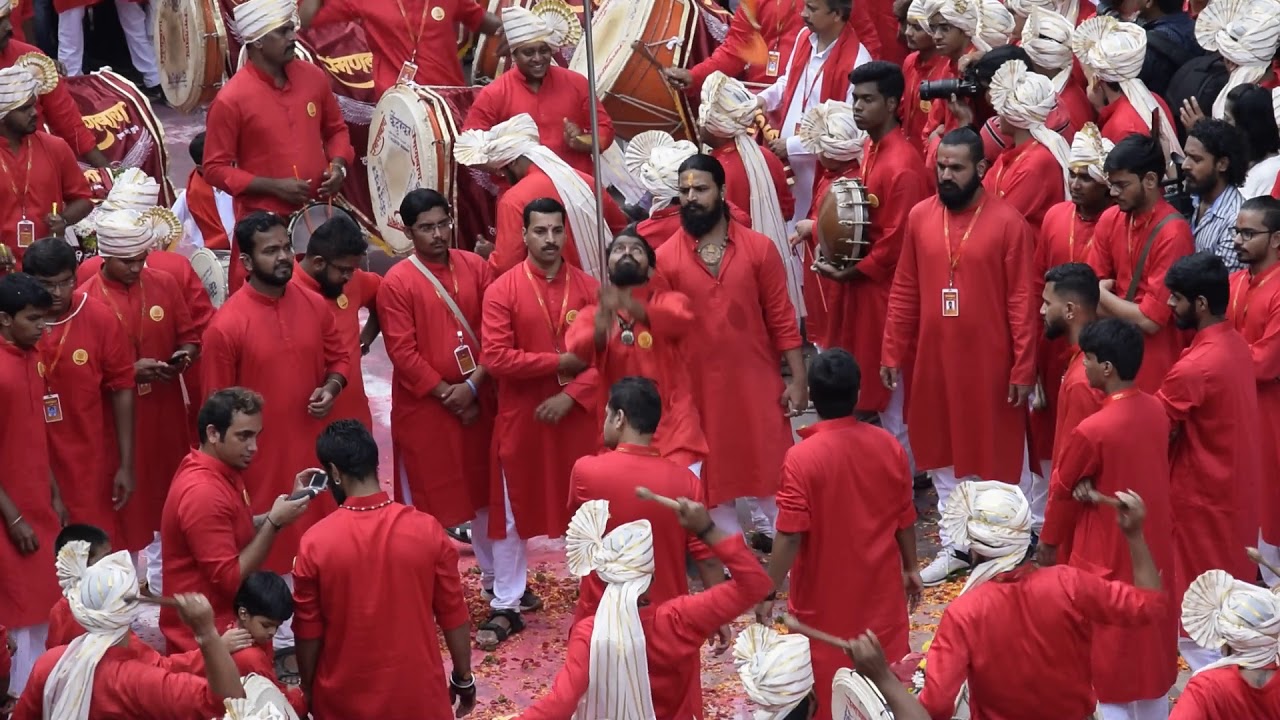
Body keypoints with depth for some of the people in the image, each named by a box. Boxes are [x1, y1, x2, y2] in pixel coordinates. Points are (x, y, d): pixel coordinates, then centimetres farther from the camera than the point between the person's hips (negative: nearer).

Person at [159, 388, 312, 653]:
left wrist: (284, 507, 3)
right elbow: (230, 580, -23)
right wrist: (275, 523, -21)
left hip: (222, 625, 9)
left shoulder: (222, 470, 6)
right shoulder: (204, 493, -24)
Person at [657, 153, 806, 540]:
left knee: (772, 472, 5)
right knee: (713, 481, 9)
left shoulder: (759, 248, -2)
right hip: (698, 389, 0)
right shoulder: (665, 258, -4)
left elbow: (782, 319, 0)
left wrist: (798, 379, -3)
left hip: (757, 384, 0)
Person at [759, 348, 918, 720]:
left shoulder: (801, 457, -22)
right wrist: (910, 567, 18)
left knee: (825, 680, 10)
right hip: (880, 584, 4)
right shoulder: (888, 446, -7)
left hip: (824, 593, -4)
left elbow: (790, 536, -21)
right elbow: (905, 519, 3)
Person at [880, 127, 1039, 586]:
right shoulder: (919, 217, 2)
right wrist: (892, 353, 5)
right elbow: (904, 291, 7)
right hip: (934, 359, 4)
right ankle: (954, 546, 26)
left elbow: (1021, 300, -10)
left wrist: (1023, 367, -12)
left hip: (989, 362, -4)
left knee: (1000, 455, 7)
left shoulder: (1007, 222, -10)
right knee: (944, 454, 13)